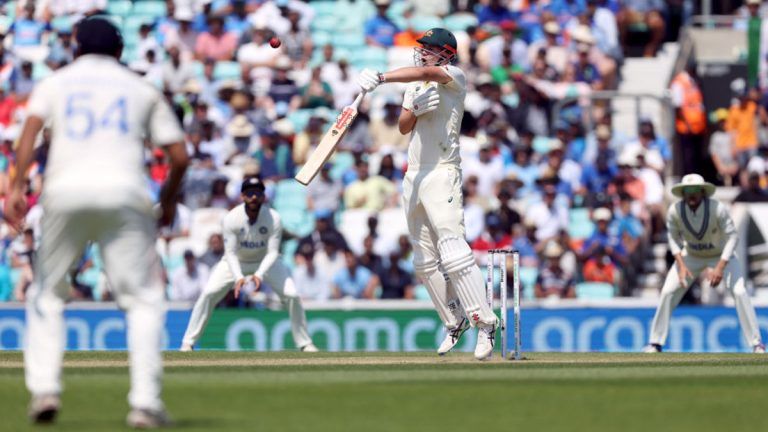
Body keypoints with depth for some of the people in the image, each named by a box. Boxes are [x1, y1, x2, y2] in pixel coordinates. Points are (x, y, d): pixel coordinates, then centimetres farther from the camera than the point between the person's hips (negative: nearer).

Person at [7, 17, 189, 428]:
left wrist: (17, 186, -9)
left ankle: (44, 388, -2)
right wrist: (169, 198, 26)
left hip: (66, 192, 1)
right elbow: (179, 155, 10)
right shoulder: (142, 90, 19)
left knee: (46, 294, 16)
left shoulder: (55, 82, 18)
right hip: (124, 192, -1)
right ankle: (145, 401, -10)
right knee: (145, 299, 4)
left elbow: (30, 129, -1)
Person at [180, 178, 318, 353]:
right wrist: (238, 277, -41)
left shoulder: (274, 219, -25)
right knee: (208, 293, -17)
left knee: (292, 295, -14)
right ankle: (188, 343, -7)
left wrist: (259, 275, -41)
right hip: (236, 261, -1)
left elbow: (273, 252, -25)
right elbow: (230, 253, -25)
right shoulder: (232, 218, -26)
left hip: (266, 262, 1)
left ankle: (305, 343, 3)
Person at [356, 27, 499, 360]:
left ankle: (484, 322, -18)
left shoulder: (454, 77, -5)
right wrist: (415, 109, -12)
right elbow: (403, 127, 11)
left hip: (442, 173, -8)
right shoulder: (415, 87, 18)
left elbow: (425, 73, -25)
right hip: (414, 176, 8)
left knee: (453, 250, -20)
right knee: (425, 259, 9)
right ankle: (454, 323, 18)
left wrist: (381, 78, -39)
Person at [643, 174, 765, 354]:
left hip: (722, 255, -3)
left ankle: (756, 343, -10)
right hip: (691, 256, 3)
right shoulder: (675, 211, -23)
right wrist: (681, 265, -20)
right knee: (668, 292, -7)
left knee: (739, 292, -19)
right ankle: (655, 343, 7)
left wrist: (720, 268, -34)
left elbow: (732, 237, -25)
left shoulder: (717, 208, -31)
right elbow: (674, 238, -7)